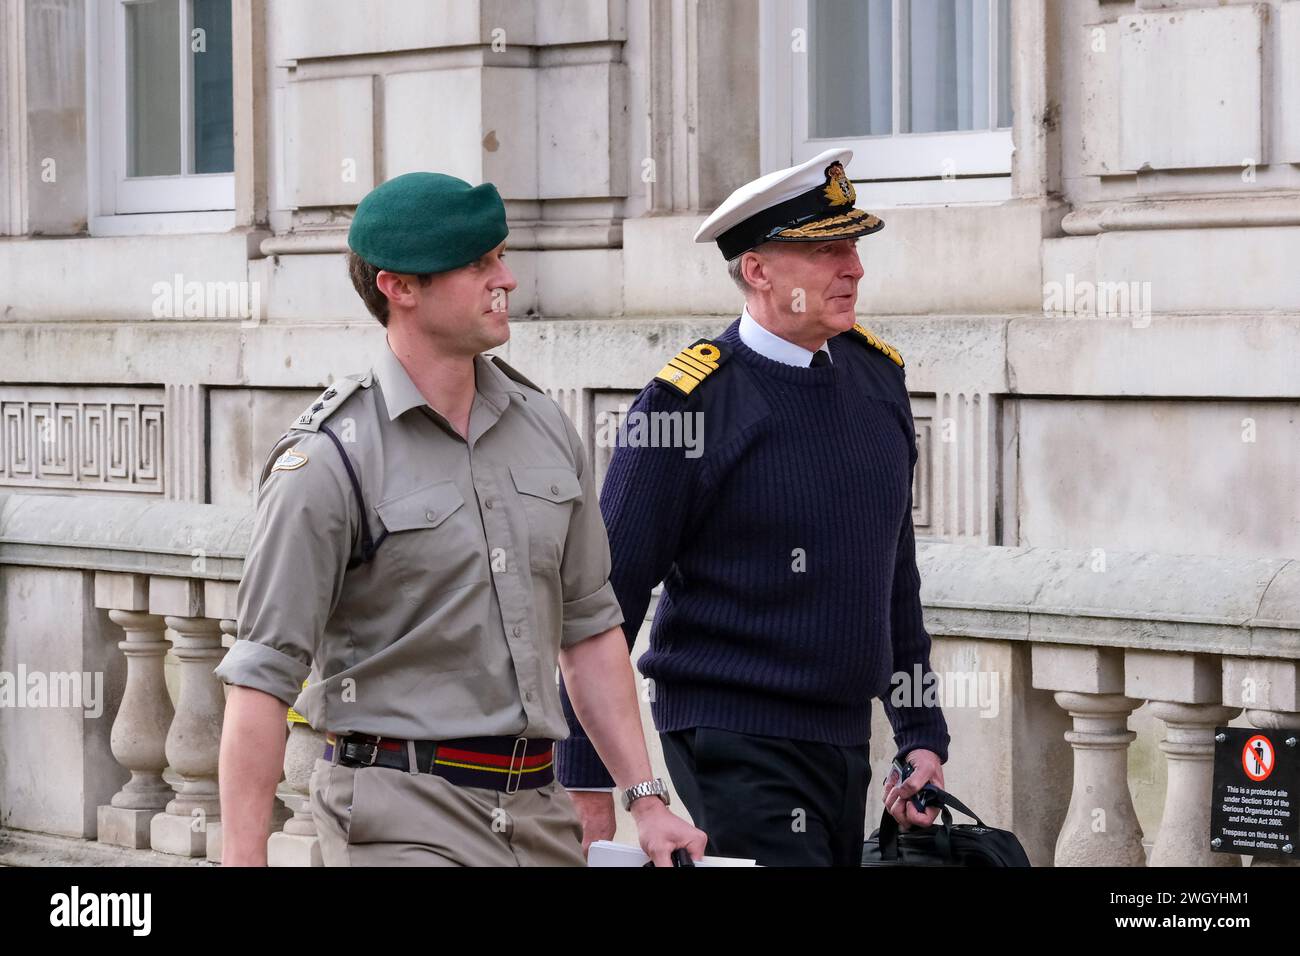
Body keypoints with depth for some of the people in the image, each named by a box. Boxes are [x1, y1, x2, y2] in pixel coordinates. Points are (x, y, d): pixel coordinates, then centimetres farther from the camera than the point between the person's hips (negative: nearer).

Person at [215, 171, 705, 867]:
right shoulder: (329, 458, -9)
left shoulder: (543, 429, 11)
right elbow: (262, 677, -11)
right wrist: (242, 859, -16)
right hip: (399, 813, -6)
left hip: (537, 805, 7)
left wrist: (645, 797, 13)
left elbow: (589, 627, 18)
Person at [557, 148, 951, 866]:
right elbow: (603, 603, -10)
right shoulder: (687, 404, -12)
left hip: (845, 745, 7)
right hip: (734, 744, -7)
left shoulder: (877, 375, 9)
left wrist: (922, 736, 15)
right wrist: (588, 787, -10)